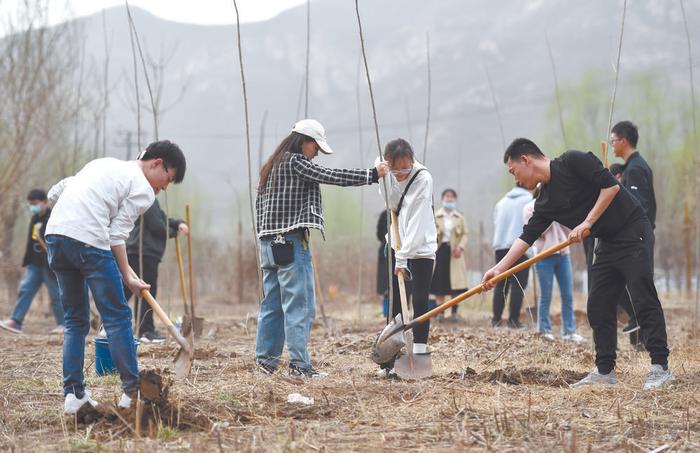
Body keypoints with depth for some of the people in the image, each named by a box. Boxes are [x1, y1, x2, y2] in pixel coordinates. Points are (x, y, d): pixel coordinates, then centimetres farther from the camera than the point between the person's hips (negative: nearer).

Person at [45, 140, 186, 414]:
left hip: (55, 232, 8)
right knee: (117, 317, 3)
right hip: (89, 241, -8)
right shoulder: (143, 191, 3)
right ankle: (132, 391, 4)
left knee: (75, 319, 15)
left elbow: (54, 194, 25)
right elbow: (117, 235, -5)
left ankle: (73, 394, 11)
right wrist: (128, 276, 1)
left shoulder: (103, 164, 27)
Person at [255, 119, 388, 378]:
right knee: (299, 304, -8)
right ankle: (299, 364, -10)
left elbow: (259, 206, 19)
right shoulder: (294, 162, -9)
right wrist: (372, 174, -10)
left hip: (269, 243, 9)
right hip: (291, 242, -9)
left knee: (272, 303, 12)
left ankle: (265, 359, 15)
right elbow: (331, 176, -13)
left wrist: (265, 236, 19)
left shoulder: (271, 167, 19)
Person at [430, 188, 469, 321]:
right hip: (440, 250, -1)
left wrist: (460, 247, -10)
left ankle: (454, 312, 6)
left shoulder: (459, 217, 9)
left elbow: (464, 234, 7)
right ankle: (440, 312, 4)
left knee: (455, 283, -1)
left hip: (454, 252, 1)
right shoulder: (435, 216, 5)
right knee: (439, 283, -2)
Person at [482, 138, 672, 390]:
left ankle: (660, 367, -11)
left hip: (633, 233, -9)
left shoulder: (572, 162, -13)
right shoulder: (545, 202, 10)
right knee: (598, 307, 5)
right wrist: (499, 269, 1)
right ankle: (605, 371, 9)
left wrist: (587, 222, -18)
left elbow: (610, 186, -18)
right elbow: (526, 237, 8)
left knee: (643, 299, -12)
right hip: (607, 244, 9)